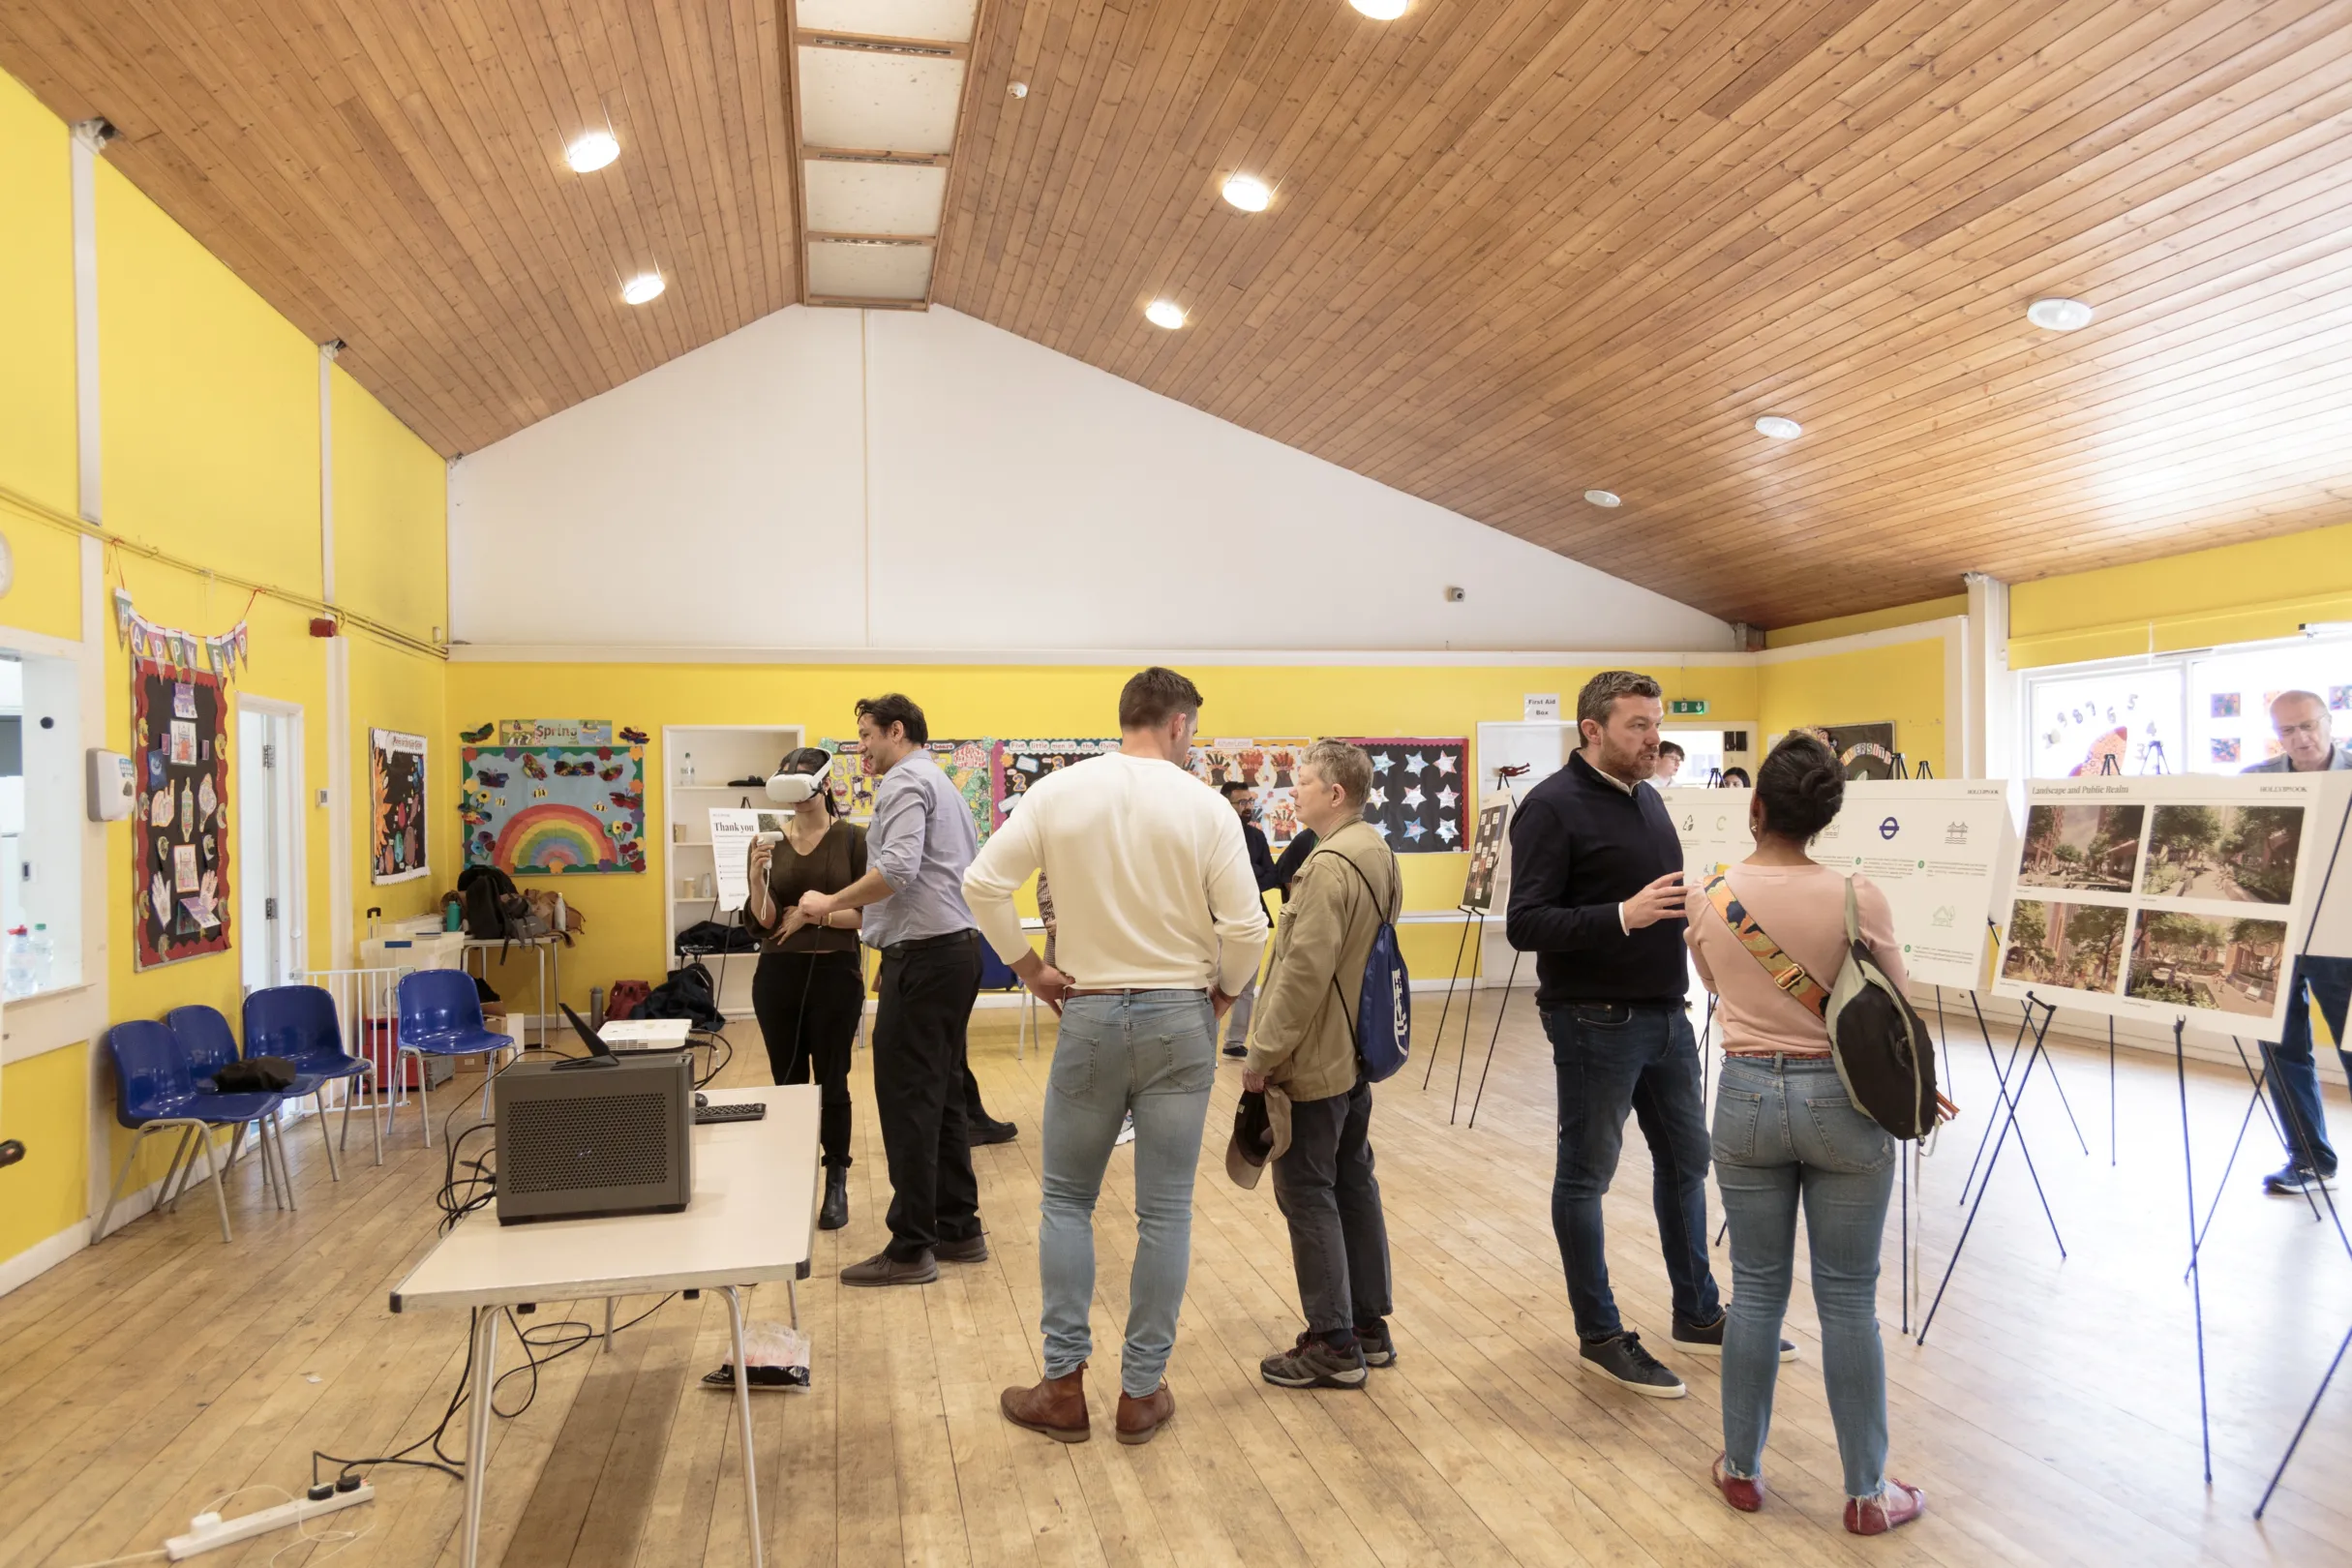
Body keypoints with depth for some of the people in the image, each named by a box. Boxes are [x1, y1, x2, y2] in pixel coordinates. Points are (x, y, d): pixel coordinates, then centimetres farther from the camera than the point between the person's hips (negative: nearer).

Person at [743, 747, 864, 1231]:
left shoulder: (852, 838, -4)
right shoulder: (770, 840, 3)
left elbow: (869, 913, -7)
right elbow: (764, 919, -2)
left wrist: (815, 914, -14)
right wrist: (757, 876, -18)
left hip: (835, 973, -3)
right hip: (778, 974, 3)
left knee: (831, 1082, 3)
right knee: (787, 1081, 10)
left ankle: (836, 1184, 15)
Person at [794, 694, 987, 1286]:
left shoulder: (906, 782, -9)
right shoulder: (943, 785, 21)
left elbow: (898, 870, -24)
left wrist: (831, 902, -11)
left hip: (925, 955, -10)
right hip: (956, 947, 10)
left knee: (907, 1099, -5)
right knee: (942, 1095, 14)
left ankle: (911, 1248, 1)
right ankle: (959, 1229, 20)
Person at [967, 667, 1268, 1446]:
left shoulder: (1059, 791, -3)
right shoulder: (1204, 806, -8)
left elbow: (983, 883, -8)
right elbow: (1246, 926, -12)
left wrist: (1028, 967, 2)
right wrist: (1223, 990, 5)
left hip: (1089, 1014, 1)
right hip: (1180, 1018, -1)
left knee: (1067, 1200, 14)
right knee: (1165, 1210, 9)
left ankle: (1064, 1388, 15)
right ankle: (1142, 1394, 17)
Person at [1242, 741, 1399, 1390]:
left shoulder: (1330, 865, -22)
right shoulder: (1379, 853, 9)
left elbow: (1304, 972, -25)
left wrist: (1263, 1054, -17)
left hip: (1313, 1063, -10)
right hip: (1357, 1053, 10)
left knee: (1307, 1193, 0)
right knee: (1354, 1183, 16)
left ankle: (1334, 1346, 8)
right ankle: (1370, 1328, 26)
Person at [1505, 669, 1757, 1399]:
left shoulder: (1646, 799, 11)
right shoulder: (1553, 806, -14)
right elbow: (1525, 924, -21)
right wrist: (1623, 916, -30)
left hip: (1666, 1014, 9)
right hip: (1596, 1022, -8)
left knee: (1685, 1159, 17)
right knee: (1584, 1175, 5)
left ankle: (1698, 1314, 34)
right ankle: (1600, 1336, 18)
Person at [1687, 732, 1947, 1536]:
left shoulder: (1707, 897, -6)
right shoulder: (1858, 898, -13)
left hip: (1746, 1096, 2)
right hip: (1842, 1101, -2)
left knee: (1755, 1290, 14)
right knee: (1849, 1300, 9)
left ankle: (1742, 1468, 27)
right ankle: (1867, 1492, 22)